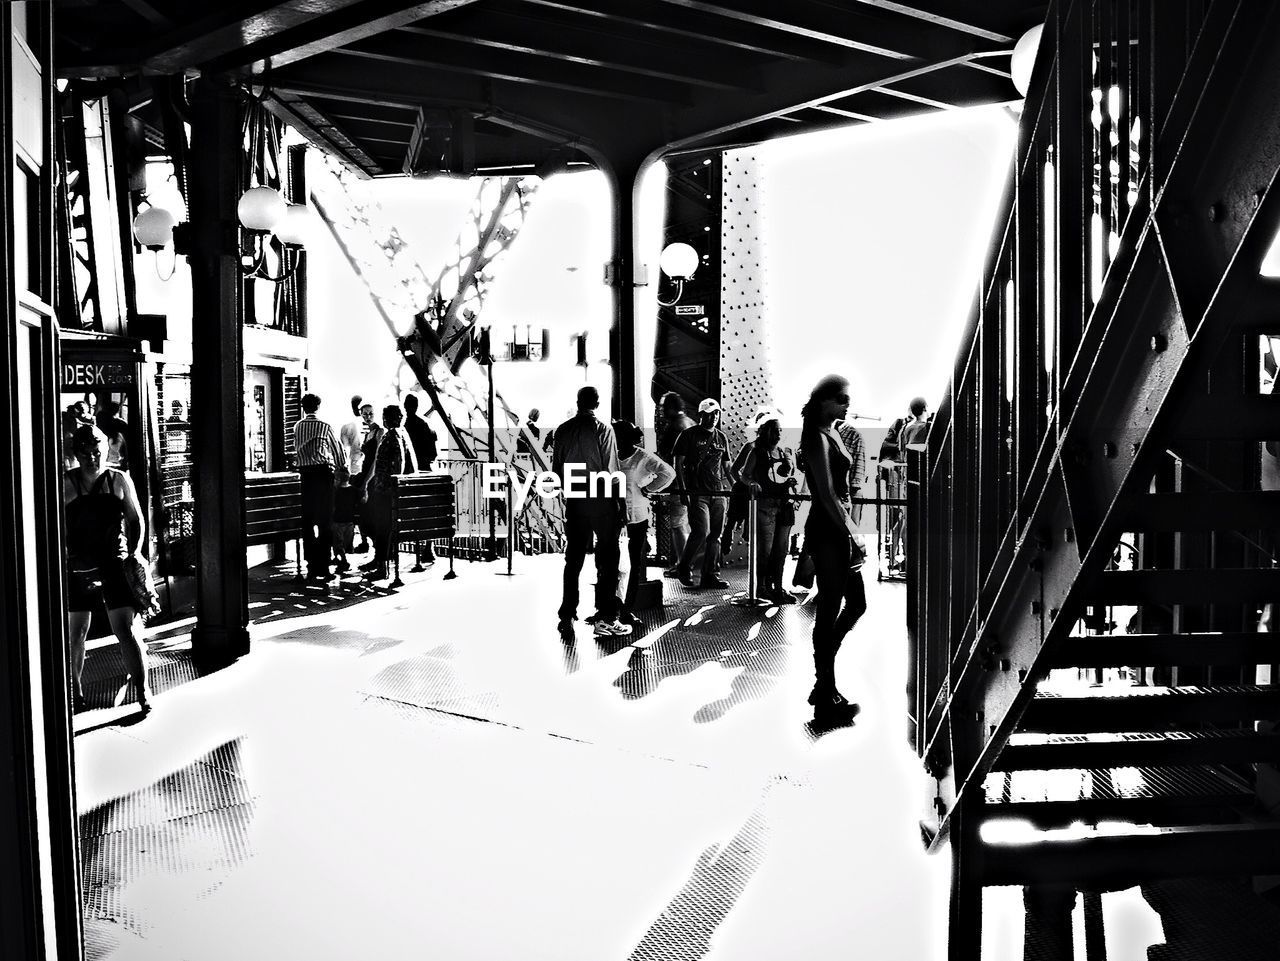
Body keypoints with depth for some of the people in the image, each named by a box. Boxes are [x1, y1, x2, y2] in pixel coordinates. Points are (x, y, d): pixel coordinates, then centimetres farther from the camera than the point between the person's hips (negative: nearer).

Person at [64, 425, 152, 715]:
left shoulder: (120, 480, 2)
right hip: (77, 568, 1)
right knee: (75, 633, 11)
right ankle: (75, 691, 30)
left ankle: (143, 692, 0)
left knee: (127, 630, -6)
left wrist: (131, 556, -1)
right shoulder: (65, 484, 0)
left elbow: (136, 521, 6)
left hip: (114, 564, -1)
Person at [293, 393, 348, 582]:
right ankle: (322, 568, -4)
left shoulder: (297, 427, 8)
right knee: (325, 521, -1)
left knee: (307, 522, 7)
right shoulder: (324, 427, -2)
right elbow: (338, 449, 6)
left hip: (305, 475, 4)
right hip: (323, 473, -3)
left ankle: (311, 567, 9)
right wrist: (343, 469, 22)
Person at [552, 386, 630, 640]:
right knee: (607, 561, 4)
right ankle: (605, 619, 5)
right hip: (602, 500, -4)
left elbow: (556, 468, 7)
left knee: (573, 560, 11)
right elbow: (611, 471, -11)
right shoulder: (602, 429, -10)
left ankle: (567, 618, 13)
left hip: (575, 502, 4)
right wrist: (621, 504, -5)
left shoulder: (562, 430, 3)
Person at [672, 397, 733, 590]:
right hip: (697, 493, -5)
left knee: (715, 535, 3)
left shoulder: (722, 438, 14)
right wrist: (683, 490, -11)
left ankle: (709, 575, 11)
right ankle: (684, 568, 5)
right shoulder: (689, 435, 0)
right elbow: (678, 464, -2)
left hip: (718, 493, 5)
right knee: (701, 531, -15)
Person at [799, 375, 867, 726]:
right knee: (829, 611, -2)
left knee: (856, 604, 15)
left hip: (839, 529, 10)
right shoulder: (817, 438, -14)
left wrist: (852, 533, 14)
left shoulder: (831, 434, 15)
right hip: (826, 531, -10)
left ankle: (824, 682, 26)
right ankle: (826, 698, 9)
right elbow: (827, 495, -20)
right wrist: (854, 536, -19)